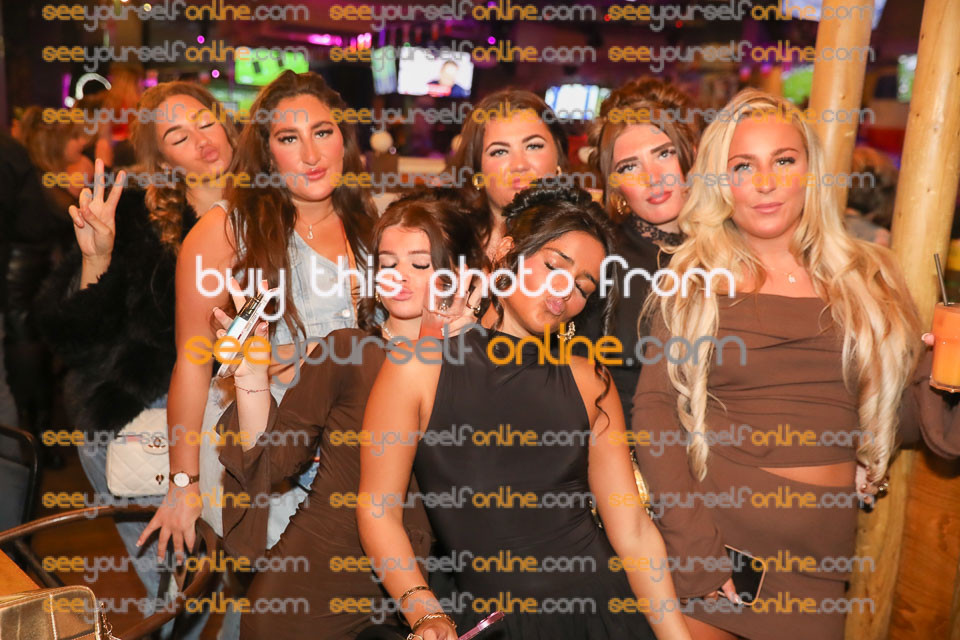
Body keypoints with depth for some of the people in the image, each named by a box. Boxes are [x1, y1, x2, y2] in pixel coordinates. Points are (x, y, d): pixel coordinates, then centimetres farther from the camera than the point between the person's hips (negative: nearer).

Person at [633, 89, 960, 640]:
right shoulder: (693, 281, -1)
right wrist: (692, 545, -17)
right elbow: (655, 408, -9)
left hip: (820, 554, 3)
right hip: (710, 531, -2)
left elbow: (897, 411, 10)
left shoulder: (869, 278, 6)